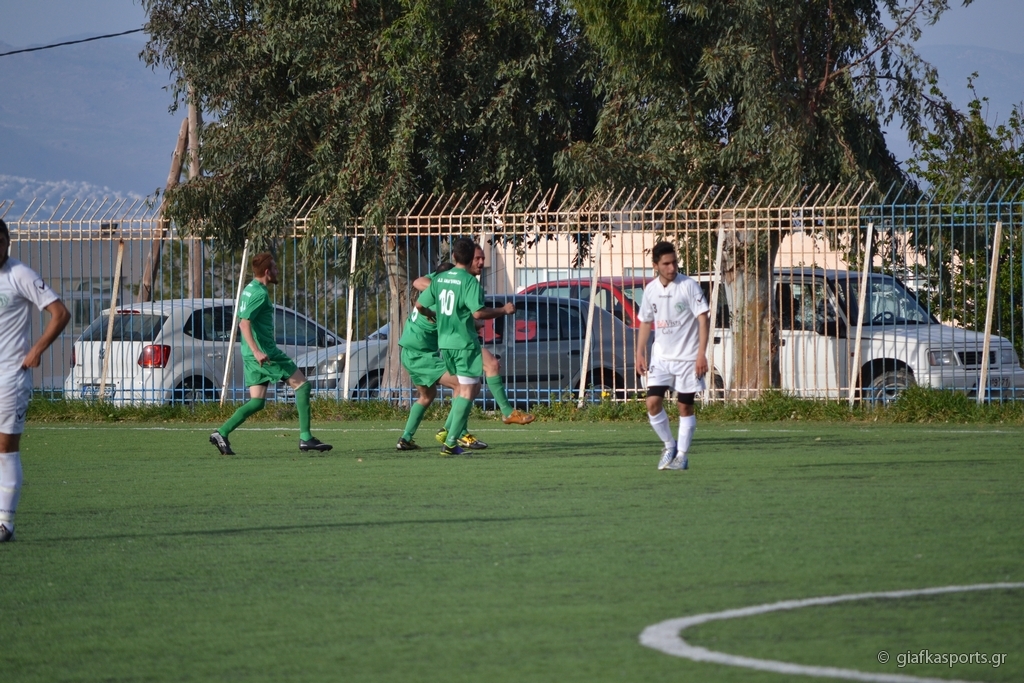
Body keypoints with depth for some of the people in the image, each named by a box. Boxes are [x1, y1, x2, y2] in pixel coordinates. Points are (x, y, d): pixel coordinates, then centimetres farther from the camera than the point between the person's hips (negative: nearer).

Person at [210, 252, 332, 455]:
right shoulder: (260, 293, -15)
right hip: (265, 353, -10)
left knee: (257, 402, 10)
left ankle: (221, 433, -1)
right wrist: (256, 351, -32)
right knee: (302, 384, -1)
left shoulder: (249, 290, 15)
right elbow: (244, 323, -25)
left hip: (253, 355, 10)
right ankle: (305, 438, -4)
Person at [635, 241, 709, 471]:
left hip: (687, 357, -4)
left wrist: (701, 354, -18)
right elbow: (645, 322, 16)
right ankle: (669, 446, 12)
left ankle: (682, 455, 10)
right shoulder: (650, 290, 4)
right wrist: (640, 353, 10)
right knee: (653, 402, -7)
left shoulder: (688, 286, -10)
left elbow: (703, 319, -11)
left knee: (685, 406, 0)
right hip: (661, 356, 4)